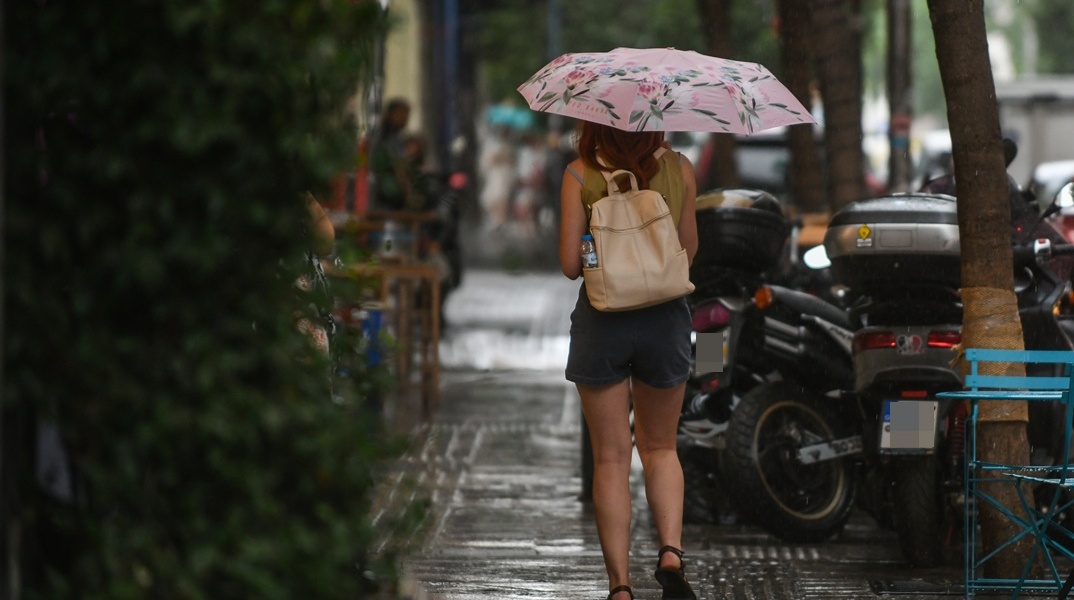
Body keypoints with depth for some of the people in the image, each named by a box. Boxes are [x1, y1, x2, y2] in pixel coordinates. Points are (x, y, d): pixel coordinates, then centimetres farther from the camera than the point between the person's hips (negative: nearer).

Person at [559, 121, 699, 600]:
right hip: (665, 319, 2)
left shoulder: (580, 174, -8)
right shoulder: (679, 169, -3)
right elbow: (688, 250, 5)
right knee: (660, 448, 18)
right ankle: (671, 551, -5)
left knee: (611, 458, 5)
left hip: (601, 321, -2)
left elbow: (570, 264, -8)